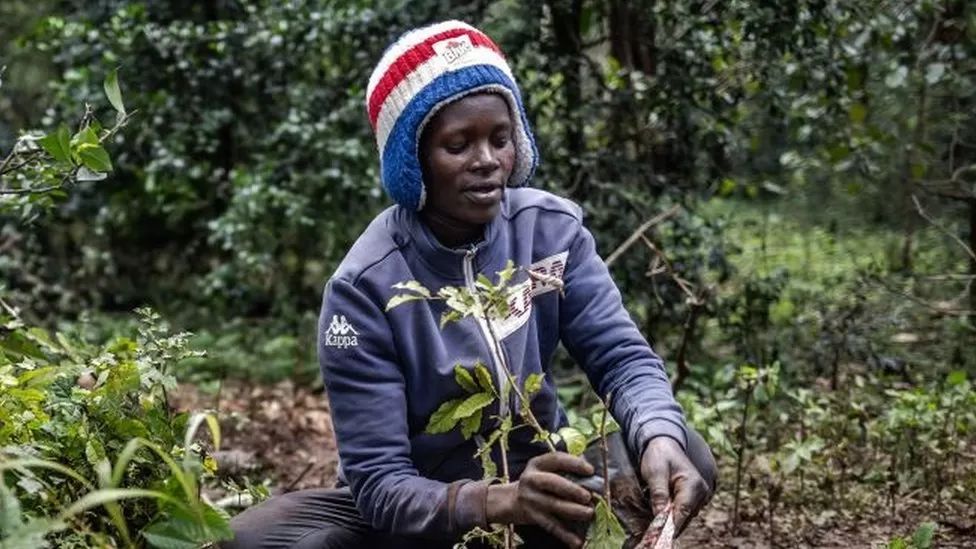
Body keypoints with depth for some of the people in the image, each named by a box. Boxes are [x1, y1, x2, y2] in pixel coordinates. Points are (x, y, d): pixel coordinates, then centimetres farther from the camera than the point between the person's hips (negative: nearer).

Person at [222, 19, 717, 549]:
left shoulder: (552, 228, -10)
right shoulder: (366, 287, -21)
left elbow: (621, 356, -15)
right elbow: (378, 482, -23)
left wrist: (659, 439, -38)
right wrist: (494, 501, -43)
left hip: (539, 473, 3)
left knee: (683, 459, -25)